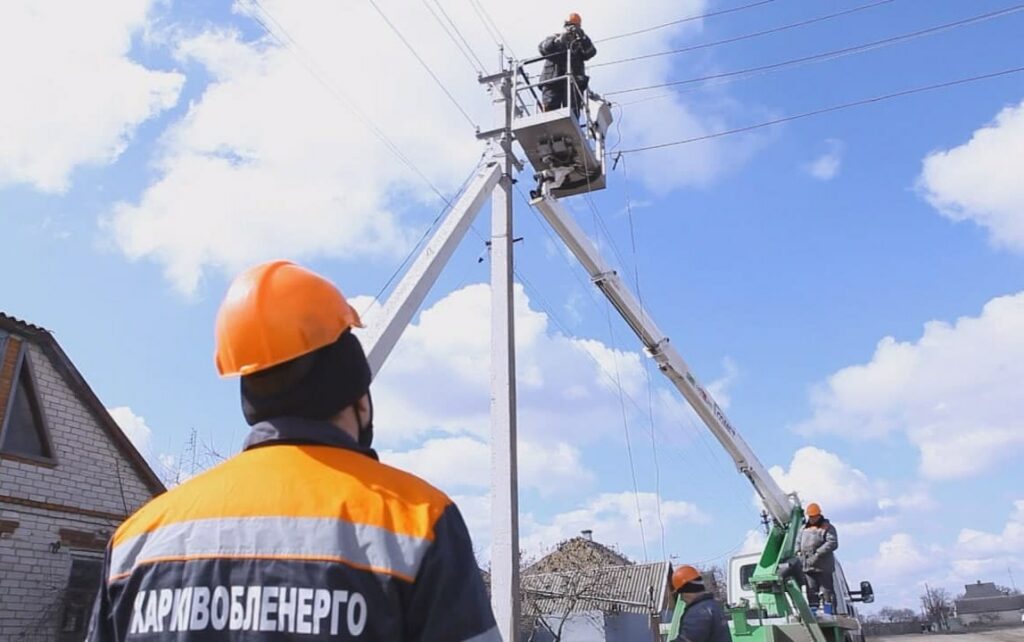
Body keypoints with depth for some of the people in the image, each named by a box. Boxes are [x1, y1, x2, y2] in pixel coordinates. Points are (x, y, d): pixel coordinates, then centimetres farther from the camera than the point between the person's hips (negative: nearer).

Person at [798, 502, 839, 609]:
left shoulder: (827, 527, 0)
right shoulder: (804, 528, 20)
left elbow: (833, 543, -13)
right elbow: (798, 542, 26)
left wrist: (817, 554, -20)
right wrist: (799, 552, 5)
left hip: (823, 567, -6)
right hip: (808, 567, 6)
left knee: (826, 590, -6)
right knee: (811, 591, 9)